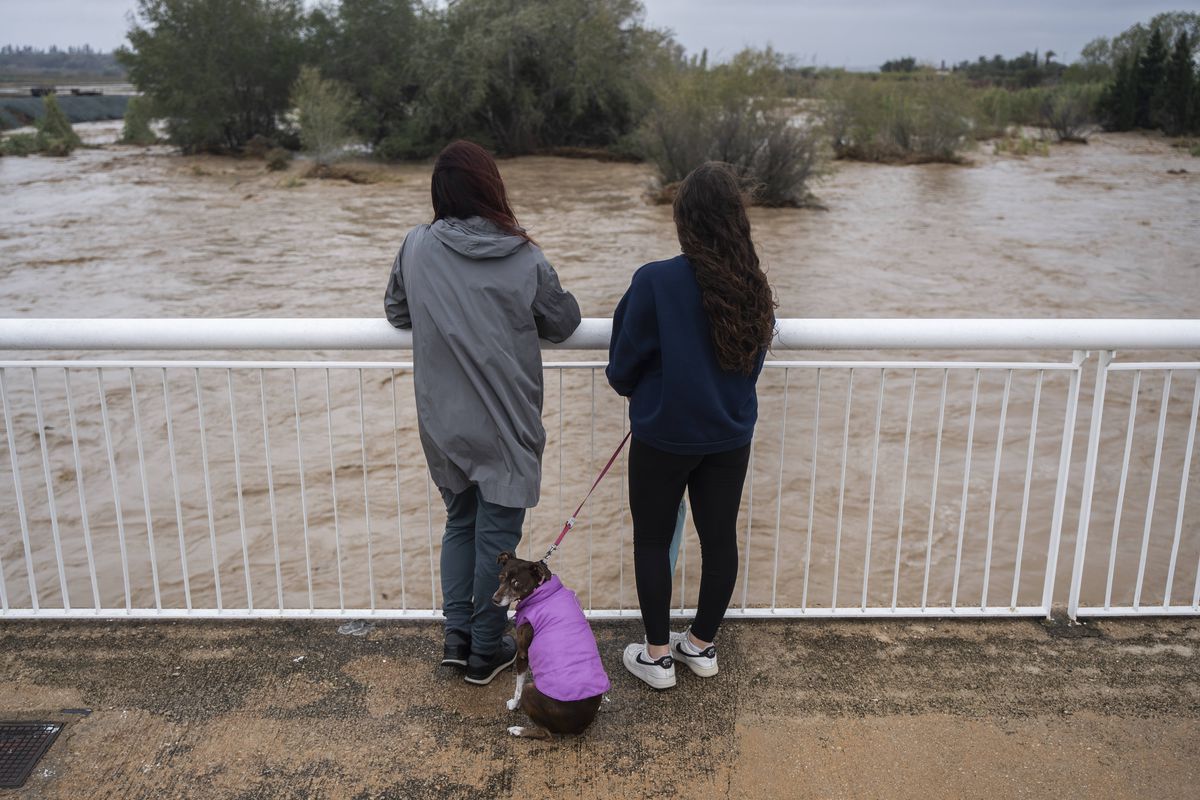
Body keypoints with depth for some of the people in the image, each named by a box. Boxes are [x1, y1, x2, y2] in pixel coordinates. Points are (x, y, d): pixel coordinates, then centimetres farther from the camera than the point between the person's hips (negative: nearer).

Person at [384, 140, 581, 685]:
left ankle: (457, 635, 26)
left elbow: (396, 311, 8)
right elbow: (564, 323, 0)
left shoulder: (416, 247, -7)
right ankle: (486, 651, 23)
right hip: (505, 428, -3)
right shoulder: (525, 260, -14)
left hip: (443, 425, 3)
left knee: (459, 522, 22)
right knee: (497, 536, 10)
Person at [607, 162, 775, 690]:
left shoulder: (655, 281, -20)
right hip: (730, 436, 5)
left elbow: (624, 363, -9)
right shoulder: (753, 288, -4)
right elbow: (753, 361, 8)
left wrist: (628, 385, 13)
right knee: (719, 536, 15)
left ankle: (657, 655, 21)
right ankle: (702, 644, 31)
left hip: (664, 436, -4)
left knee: (652, 541, 12)